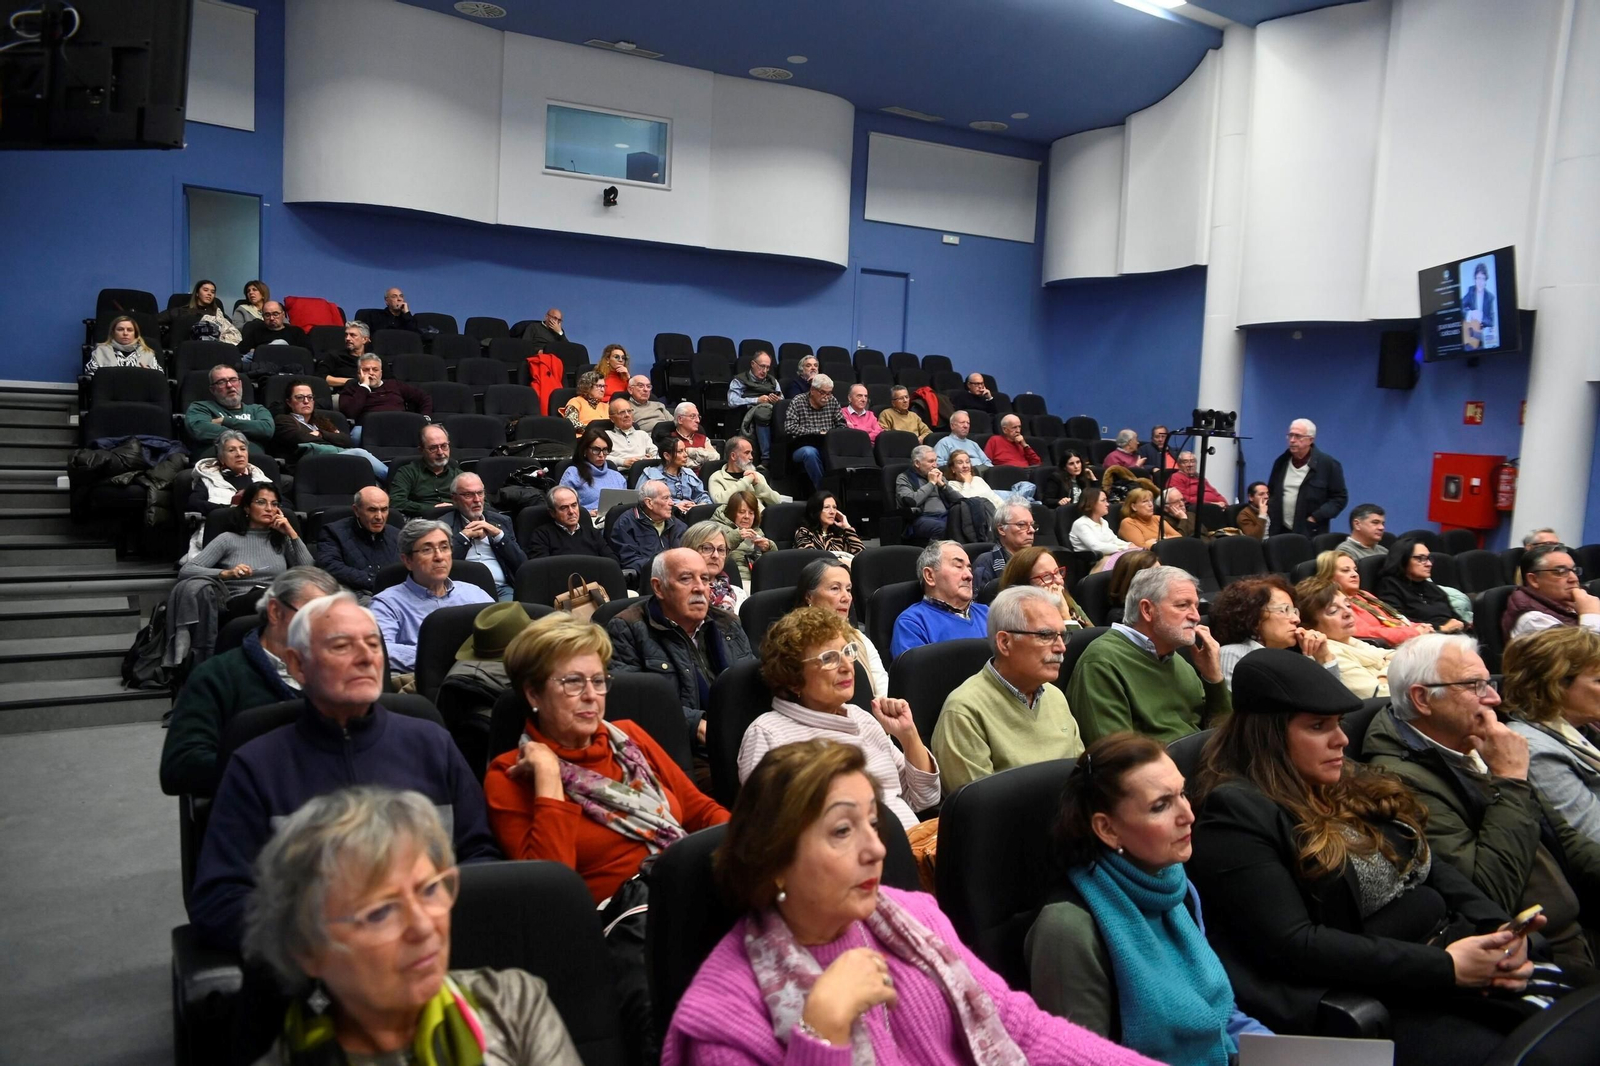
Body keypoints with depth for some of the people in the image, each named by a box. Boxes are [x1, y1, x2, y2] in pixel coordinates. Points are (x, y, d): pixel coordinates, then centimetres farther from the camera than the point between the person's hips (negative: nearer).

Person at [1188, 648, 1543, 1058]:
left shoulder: (1348, 781, 13)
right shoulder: (1236, 813, -14)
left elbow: (1433, 868, 15)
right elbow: (1293, 945, -19)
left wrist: (1498, 926, -5)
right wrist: (1442, 966, -18)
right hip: (1363, 1000, -8)